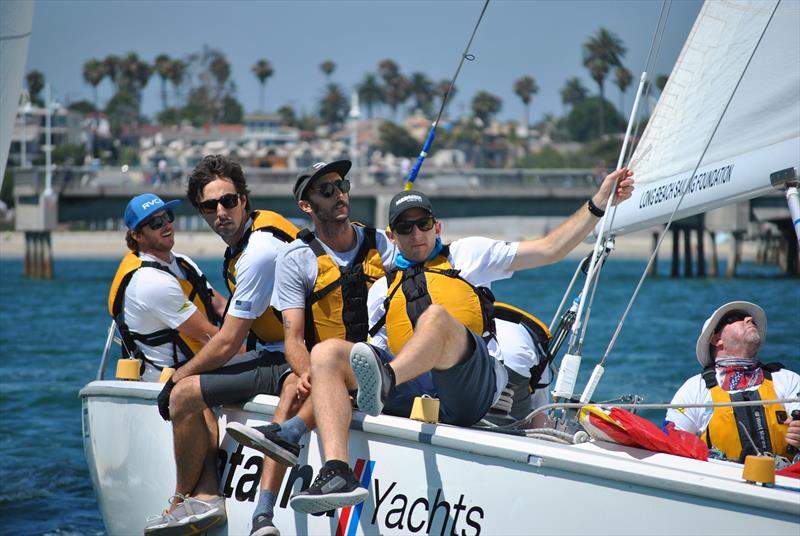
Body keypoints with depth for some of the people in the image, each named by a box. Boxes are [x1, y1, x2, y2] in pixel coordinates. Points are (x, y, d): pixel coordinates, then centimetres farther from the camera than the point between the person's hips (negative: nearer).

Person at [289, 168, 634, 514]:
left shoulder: (466, 255, 25)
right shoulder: (382, 290, 32)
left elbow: (550, 249, 20)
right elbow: (370, 351, 25)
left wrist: (599, 203, 13)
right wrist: (320, 378, 5)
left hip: (473, 383, -3)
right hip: (411, 391, 3)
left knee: (436, 315, -34)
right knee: (326, 353, -20)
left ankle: (383, 382, -69)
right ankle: (337, 473, -42)